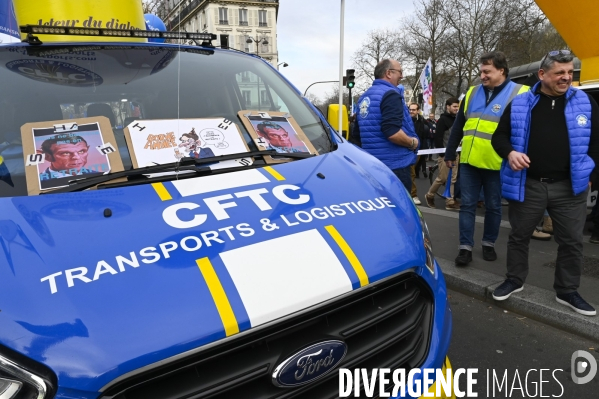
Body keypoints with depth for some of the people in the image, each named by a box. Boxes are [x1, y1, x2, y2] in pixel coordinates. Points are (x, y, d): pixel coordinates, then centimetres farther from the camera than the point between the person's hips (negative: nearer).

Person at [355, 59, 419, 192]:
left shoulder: (364, 97, 14)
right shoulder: (390, 94, -13)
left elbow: (357, 132, 21)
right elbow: (392, 131, -26)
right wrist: (412, 142, -10)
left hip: (372, 163, 9)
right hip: (395, 164, -9)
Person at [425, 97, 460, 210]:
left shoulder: (456, 119, 15)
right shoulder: (443, 119, -8)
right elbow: (438, 137, -14)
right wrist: (442, 153, -16)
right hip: (445, 154, -7)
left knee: (452, 179, 5)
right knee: (442, 178, -3)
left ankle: (450, 202, 8)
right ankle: (430, 195, 17)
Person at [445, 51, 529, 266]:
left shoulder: (519, 94, -2)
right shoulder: (472, 93, 11)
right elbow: (457, 127, 14)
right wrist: (450, 154, 13)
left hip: (496, 165, -3)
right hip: (468, 162, 3)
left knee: (493, 207, 10)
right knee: (467, 205, 5)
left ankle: (489, 244, 27)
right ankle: (465, 247, 12)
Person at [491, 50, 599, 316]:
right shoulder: (519, 104, 1)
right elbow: (499, 136, 5)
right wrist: (509, 153, -16)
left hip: (569, 187, 1)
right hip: (527, 185, -1)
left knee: (571, 242, 9)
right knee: (519, 236, 11)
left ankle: (567, 291, 26)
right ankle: (514, 280, 31)